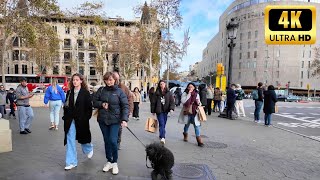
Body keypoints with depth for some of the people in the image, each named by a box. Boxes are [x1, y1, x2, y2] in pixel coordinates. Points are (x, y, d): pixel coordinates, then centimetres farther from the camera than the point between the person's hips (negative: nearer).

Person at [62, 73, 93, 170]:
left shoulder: (86, 93, -7)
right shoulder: (69, 92, 5)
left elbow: (89, 107, -8)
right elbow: (66, 105, 10)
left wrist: (86, 118, -11)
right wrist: (65, 117, 3)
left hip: (81, 120, -3)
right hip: (70, 120, 3)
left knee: (83, 137, 16)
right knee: (70, 140, 1)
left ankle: (89, 149, 48)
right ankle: (71, 162, 10)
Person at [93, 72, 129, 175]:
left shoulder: (119, 91, -5)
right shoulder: (101, 90, 4)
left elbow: (125, 106, -9)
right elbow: (94, 102, 9)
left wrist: (124, 119, -20)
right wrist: (101, 104, -12)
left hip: (115, 120, -3)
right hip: (103, 120, 3)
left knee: (113, 141, -8)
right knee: (106, 141, 11)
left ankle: (115, 163, 13)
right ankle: (109, 161, 29)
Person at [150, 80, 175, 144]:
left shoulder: (168, 93, 4)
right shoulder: (156, 93, -1)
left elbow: (172, 101, 2)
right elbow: (153, 102, 2)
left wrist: (171, 108, -13)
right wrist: (153, 111, 3)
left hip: (165, 111, 3)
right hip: (159, 111, -3)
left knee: (163, 124, 11)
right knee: (162, 124, -11)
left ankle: (161, 135, 28)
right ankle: (163, 138, -16)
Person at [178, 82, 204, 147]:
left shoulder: (196, 94, 6)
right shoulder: (185, 94, -4)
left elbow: (199, 104, 14)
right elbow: (183, 101, -20)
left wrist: (199, 103, -10)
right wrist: (189, 94, -19)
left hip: (194, 113, 1)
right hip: (187, 112, -1)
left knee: (197, 125, -7)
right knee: (187, 125, 17)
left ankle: (199, 139, -2)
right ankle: (185, 135, 44)